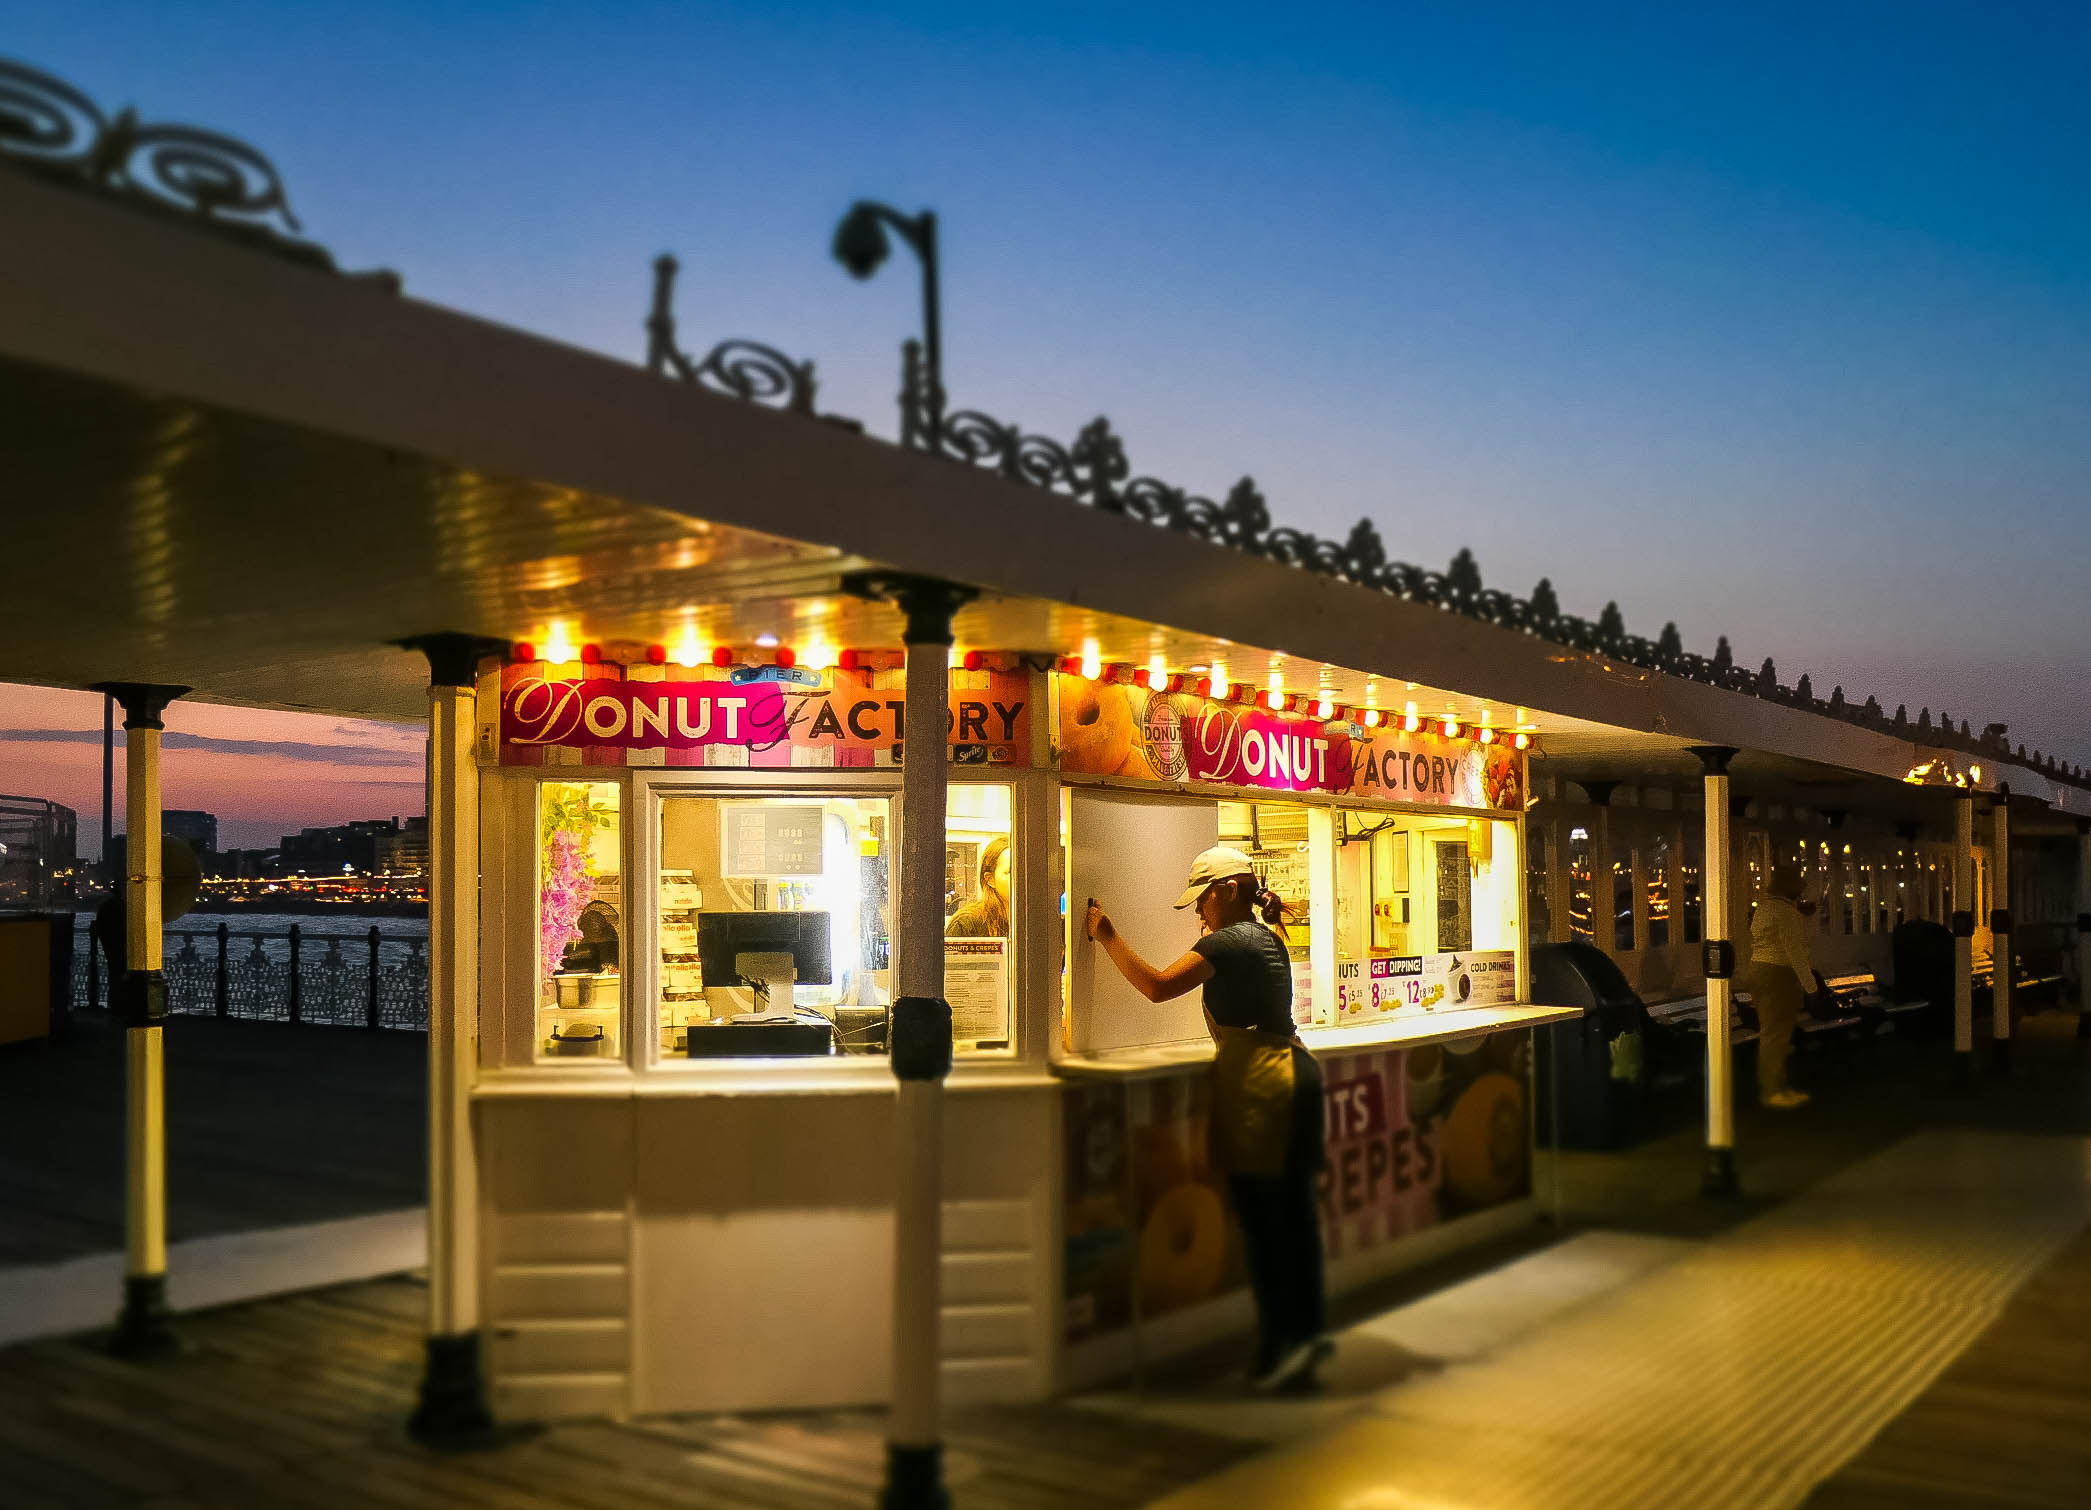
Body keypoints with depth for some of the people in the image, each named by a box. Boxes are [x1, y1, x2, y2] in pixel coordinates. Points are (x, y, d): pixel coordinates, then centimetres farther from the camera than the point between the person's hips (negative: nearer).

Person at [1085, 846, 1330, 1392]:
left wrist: (1107, 937, -7)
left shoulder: (1227, 942, -9)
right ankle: (1309, 1323, 13)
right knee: (1293, 1207, 10)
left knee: (1259, 1213, -5)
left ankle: (1281, 1342, -4)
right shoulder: (1267, 938, 17)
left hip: (1257, 1080, -9)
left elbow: (1156, 986, -15)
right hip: (1296, 1069, 9)